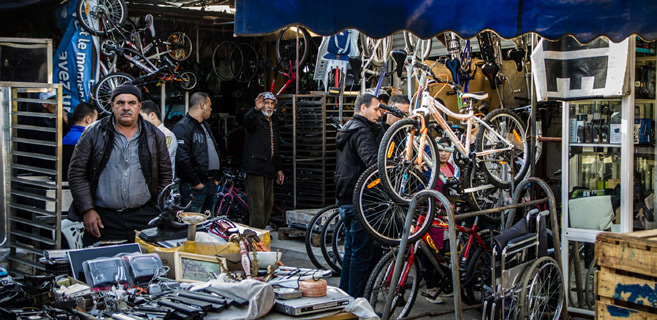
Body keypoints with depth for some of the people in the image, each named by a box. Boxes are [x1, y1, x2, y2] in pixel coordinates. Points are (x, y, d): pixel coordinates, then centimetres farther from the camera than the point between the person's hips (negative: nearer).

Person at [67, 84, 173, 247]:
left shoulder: (155, 136, 9)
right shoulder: (93, 133, 4)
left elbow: (165, 175, 15)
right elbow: (77, 173, 4)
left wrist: (161, 212, 6)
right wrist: (87, 210, -4)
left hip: (145, 218, 1)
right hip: (102, 219, -1)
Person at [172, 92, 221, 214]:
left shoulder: (206, 126, 21)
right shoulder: (182, 127, -11)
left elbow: (215, 151, 27)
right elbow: (182, 158, -21)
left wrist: (217, 178, 16)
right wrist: (196, 183, -18)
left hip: (211, 185, 9)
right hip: (194, 187, -9)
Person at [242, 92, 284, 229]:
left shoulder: (273, 125, 25)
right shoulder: (255, 119, -1)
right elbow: (247, 120, -28)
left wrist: (278, 169, 23)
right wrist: (256, 109, -48)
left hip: (268, 171, 8)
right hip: (254, 170, -8)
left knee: (268, 205, 12)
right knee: (257, 206, -12)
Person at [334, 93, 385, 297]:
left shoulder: (348, 131, 19)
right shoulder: (362, 132, -15)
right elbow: (373, 161, -33)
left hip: (345, 200, 11)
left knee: (351, 250, 17)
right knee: (363, 253, -7)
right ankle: (355, 302, -5)